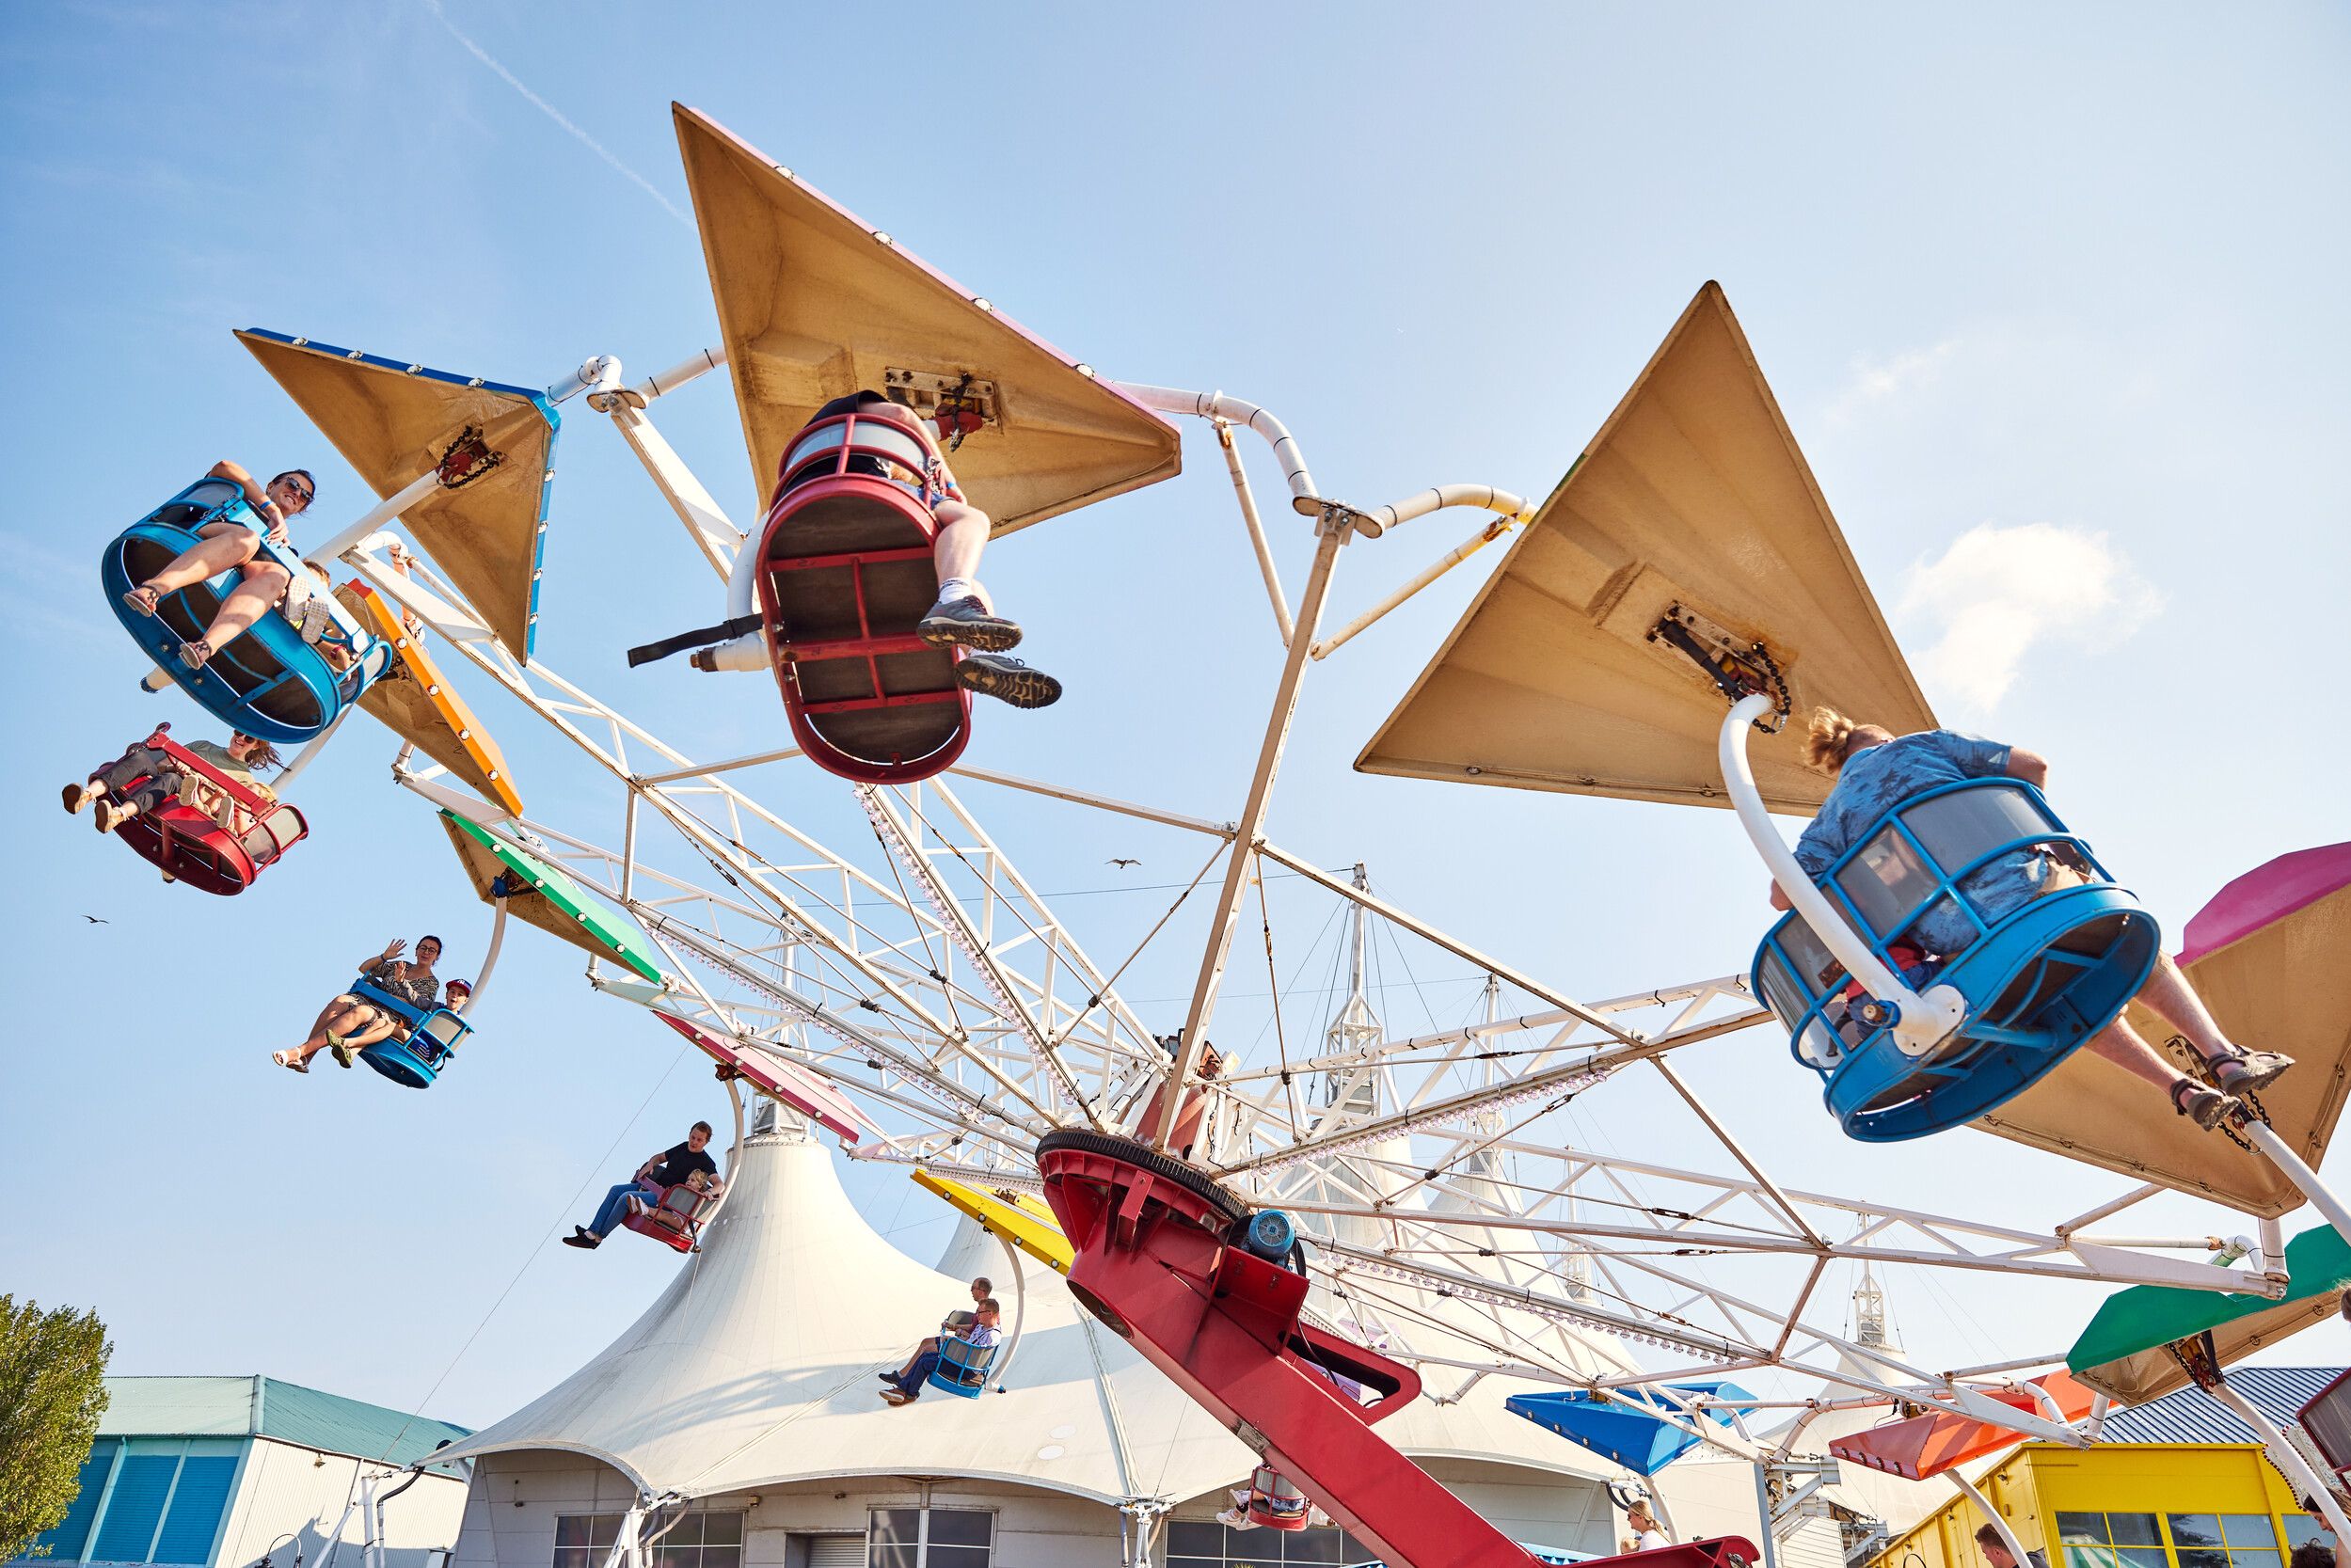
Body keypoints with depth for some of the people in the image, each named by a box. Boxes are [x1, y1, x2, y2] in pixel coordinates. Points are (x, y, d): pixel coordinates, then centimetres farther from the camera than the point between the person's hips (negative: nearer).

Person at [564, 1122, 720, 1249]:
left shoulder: (705, 1162, -8)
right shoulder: (683, 1148, 12)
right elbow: (659, 1157, 26)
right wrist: (650, 1164, 4)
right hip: (653, 1185, 8)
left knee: (627, 1197, -23)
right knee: (616, 1190, -4)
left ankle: (597, 1238, -13)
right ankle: (591, 1232, -9)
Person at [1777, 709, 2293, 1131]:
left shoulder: (1833, 816, 17)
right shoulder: (1918, 745, 14)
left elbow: (1783, 892, 5)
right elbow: (2030, 765, 9)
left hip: (1957, 942, 3)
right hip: (2021, 881, -2)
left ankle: (2183, 1088, 25)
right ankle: (2225, 1056, 14)